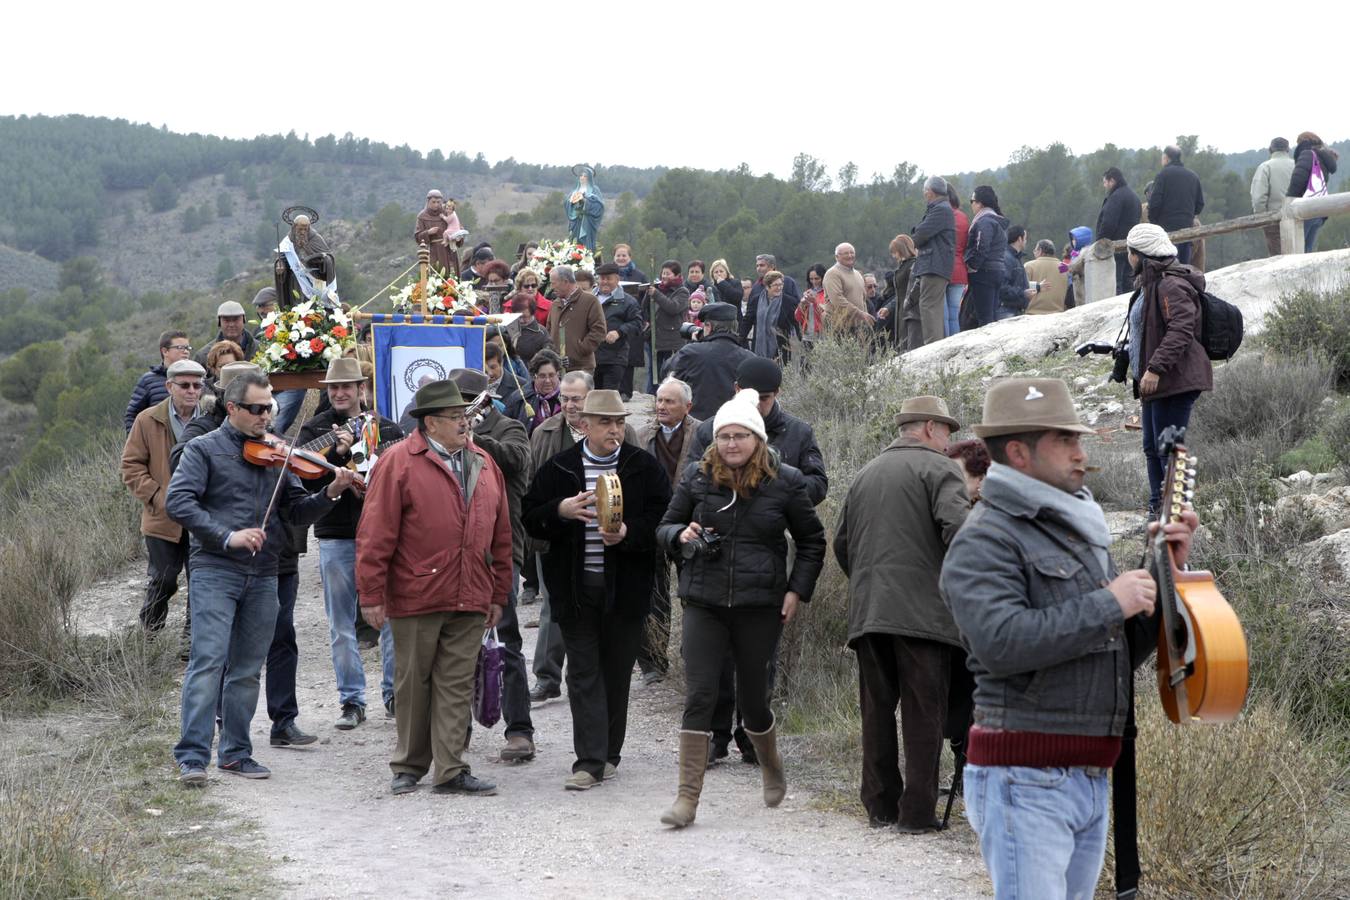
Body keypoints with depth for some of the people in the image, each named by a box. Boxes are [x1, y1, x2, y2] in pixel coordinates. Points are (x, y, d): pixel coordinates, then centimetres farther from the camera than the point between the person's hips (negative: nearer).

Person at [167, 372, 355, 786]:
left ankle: (235, 752, 20)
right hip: (215, 570, -5)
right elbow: (177, 501, -12)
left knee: (247, 669, 10)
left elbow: (297, 511, 11)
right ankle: (192, 756, -11)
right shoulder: (205, 449, 0)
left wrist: (330, 494, -9)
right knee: (209, 661, -12)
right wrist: (227, 536, -22)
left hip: (263, 576, 5)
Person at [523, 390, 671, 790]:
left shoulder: (645, 468, 3)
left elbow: (664, 520, -2)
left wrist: (628, 533, -19)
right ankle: (590, 761, -5)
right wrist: (561, 511, -16)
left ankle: (608, 753, 22)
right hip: (575, 588, 0)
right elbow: (531, 520, 4)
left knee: (617, 672, 8)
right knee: (583, 673, -3)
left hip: (625, 587, 0)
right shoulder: (558, 469, 5)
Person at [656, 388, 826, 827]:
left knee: (752, 696, 9)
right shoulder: (697, 476, 3)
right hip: (704, 603, 1)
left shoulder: (784, 481, -1)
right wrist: (681, 535, -10)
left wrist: (798, 590, 0)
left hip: (761, 607, -1)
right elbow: (665, 526, 13)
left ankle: (771, 766, 39)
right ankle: (688, 796, -7)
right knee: (699, 696, -8)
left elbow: (812, 541, 10)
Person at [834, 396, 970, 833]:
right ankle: (916, 812, -1)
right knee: (923, 713, -1)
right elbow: (957, 528, -17)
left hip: (867, 612, 6)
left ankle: (879, 805, 16)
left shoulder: (865, 474, 19)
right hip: (923, 611, -6)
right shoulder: (938, 468, -2)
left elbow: (842, 543, 21)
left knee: (877, 710, 12)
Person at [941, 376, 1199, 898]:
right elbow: (1000, 643, -25)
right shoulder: (986, 538, -9)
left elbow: (1126, 651, 21)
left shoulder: (1079, 531, 19)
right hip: (1025, 779, -9)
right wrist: (1107, 604, -18)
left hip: (1091, 778, 9)